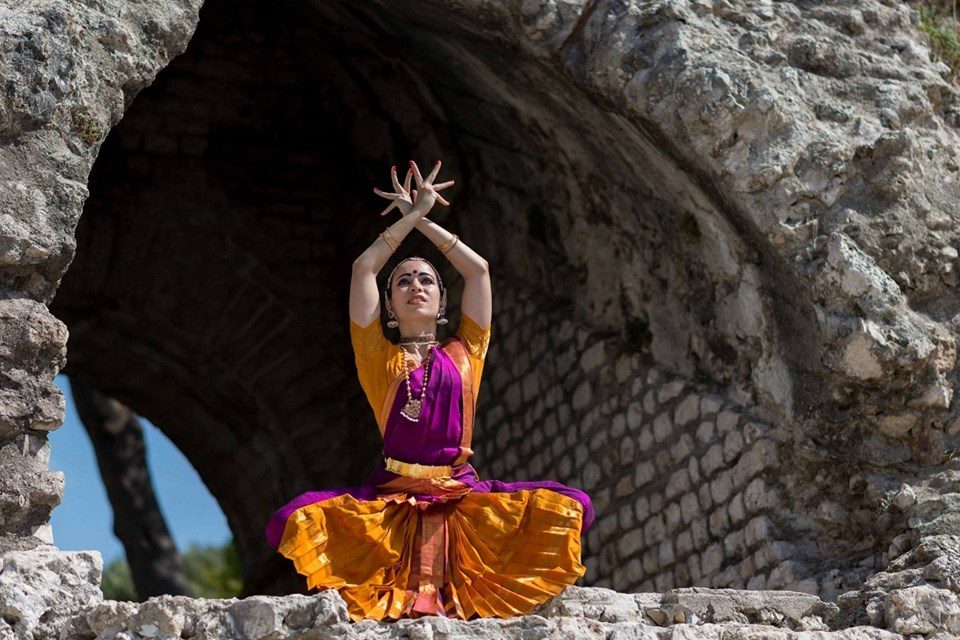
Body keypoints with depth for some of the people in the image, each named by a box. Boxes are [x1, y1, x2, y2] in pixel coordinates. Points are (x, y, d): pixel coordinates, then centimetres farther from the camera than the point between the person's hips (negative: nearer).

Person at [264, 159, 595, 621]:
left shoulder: (463, 353, 16)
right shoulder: (378, 357, 12)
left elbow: (478, 269, 14)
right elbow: (363, 268, 6)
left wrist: (423, 219, 18)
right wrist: (412, 214, 13)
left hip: (461, 495, 2)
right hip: (391, 498, -2)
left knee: (573, 508, -19)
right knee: (289, 523, -27)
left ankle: (468, 579, -4)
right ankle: (385, 586, -6)